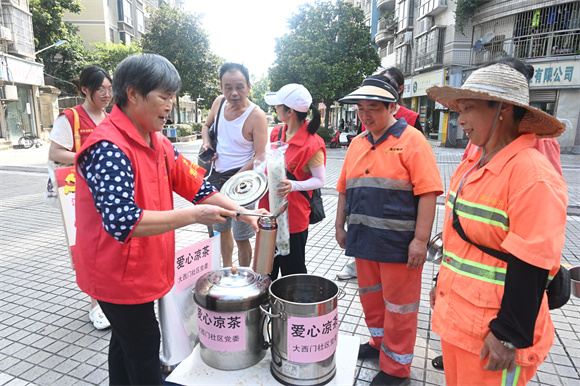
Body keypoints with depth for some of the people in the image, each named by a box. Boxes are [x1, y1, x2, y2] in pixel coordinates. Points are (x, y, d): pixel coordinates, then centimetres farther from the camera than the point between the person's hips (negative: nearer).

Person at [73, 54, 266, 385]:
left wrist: (240, 212, -7)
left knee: (126, 341, 25)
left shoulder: (159, 144, 4)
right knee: (144, 347, 8)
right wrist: (193, 215, -31)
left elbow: (195, 184, 3)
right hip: (118, 273, -9)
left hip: (142, 268, 9)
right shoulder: (108, 148, -25)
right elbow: (123, 222, -34)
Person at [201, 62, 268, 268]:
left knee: (241, 237, 2)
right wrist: (207, 143, -1)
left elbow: (260, 157, -19)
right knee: (222, 229, 21)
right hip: (217, 175, 7)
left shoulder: (256, 116, -17)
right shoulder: (219, 102, 1)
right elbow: (207, 125, 21)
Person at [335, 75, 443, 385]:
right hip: (364, 239, 6)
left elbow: (428, 192, -15)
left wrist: (420, 240, -18)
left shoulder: (411, 140, -9)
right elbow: (344, 189, 15)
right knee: (370, 295, 20)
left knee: (398, 304, 8)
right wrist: (340, 226, 15)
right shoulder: (357, 144, 11)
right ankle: (380, 342, 43)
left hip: (398, 243, -6)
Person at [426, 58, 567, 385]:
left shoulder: (533, 175, -20)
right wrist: (442, 284, 18)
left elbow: (531, 267, -20)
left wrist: (510, 336, -16)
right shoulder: (473, 162, 4)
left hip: (490, 331, -7)